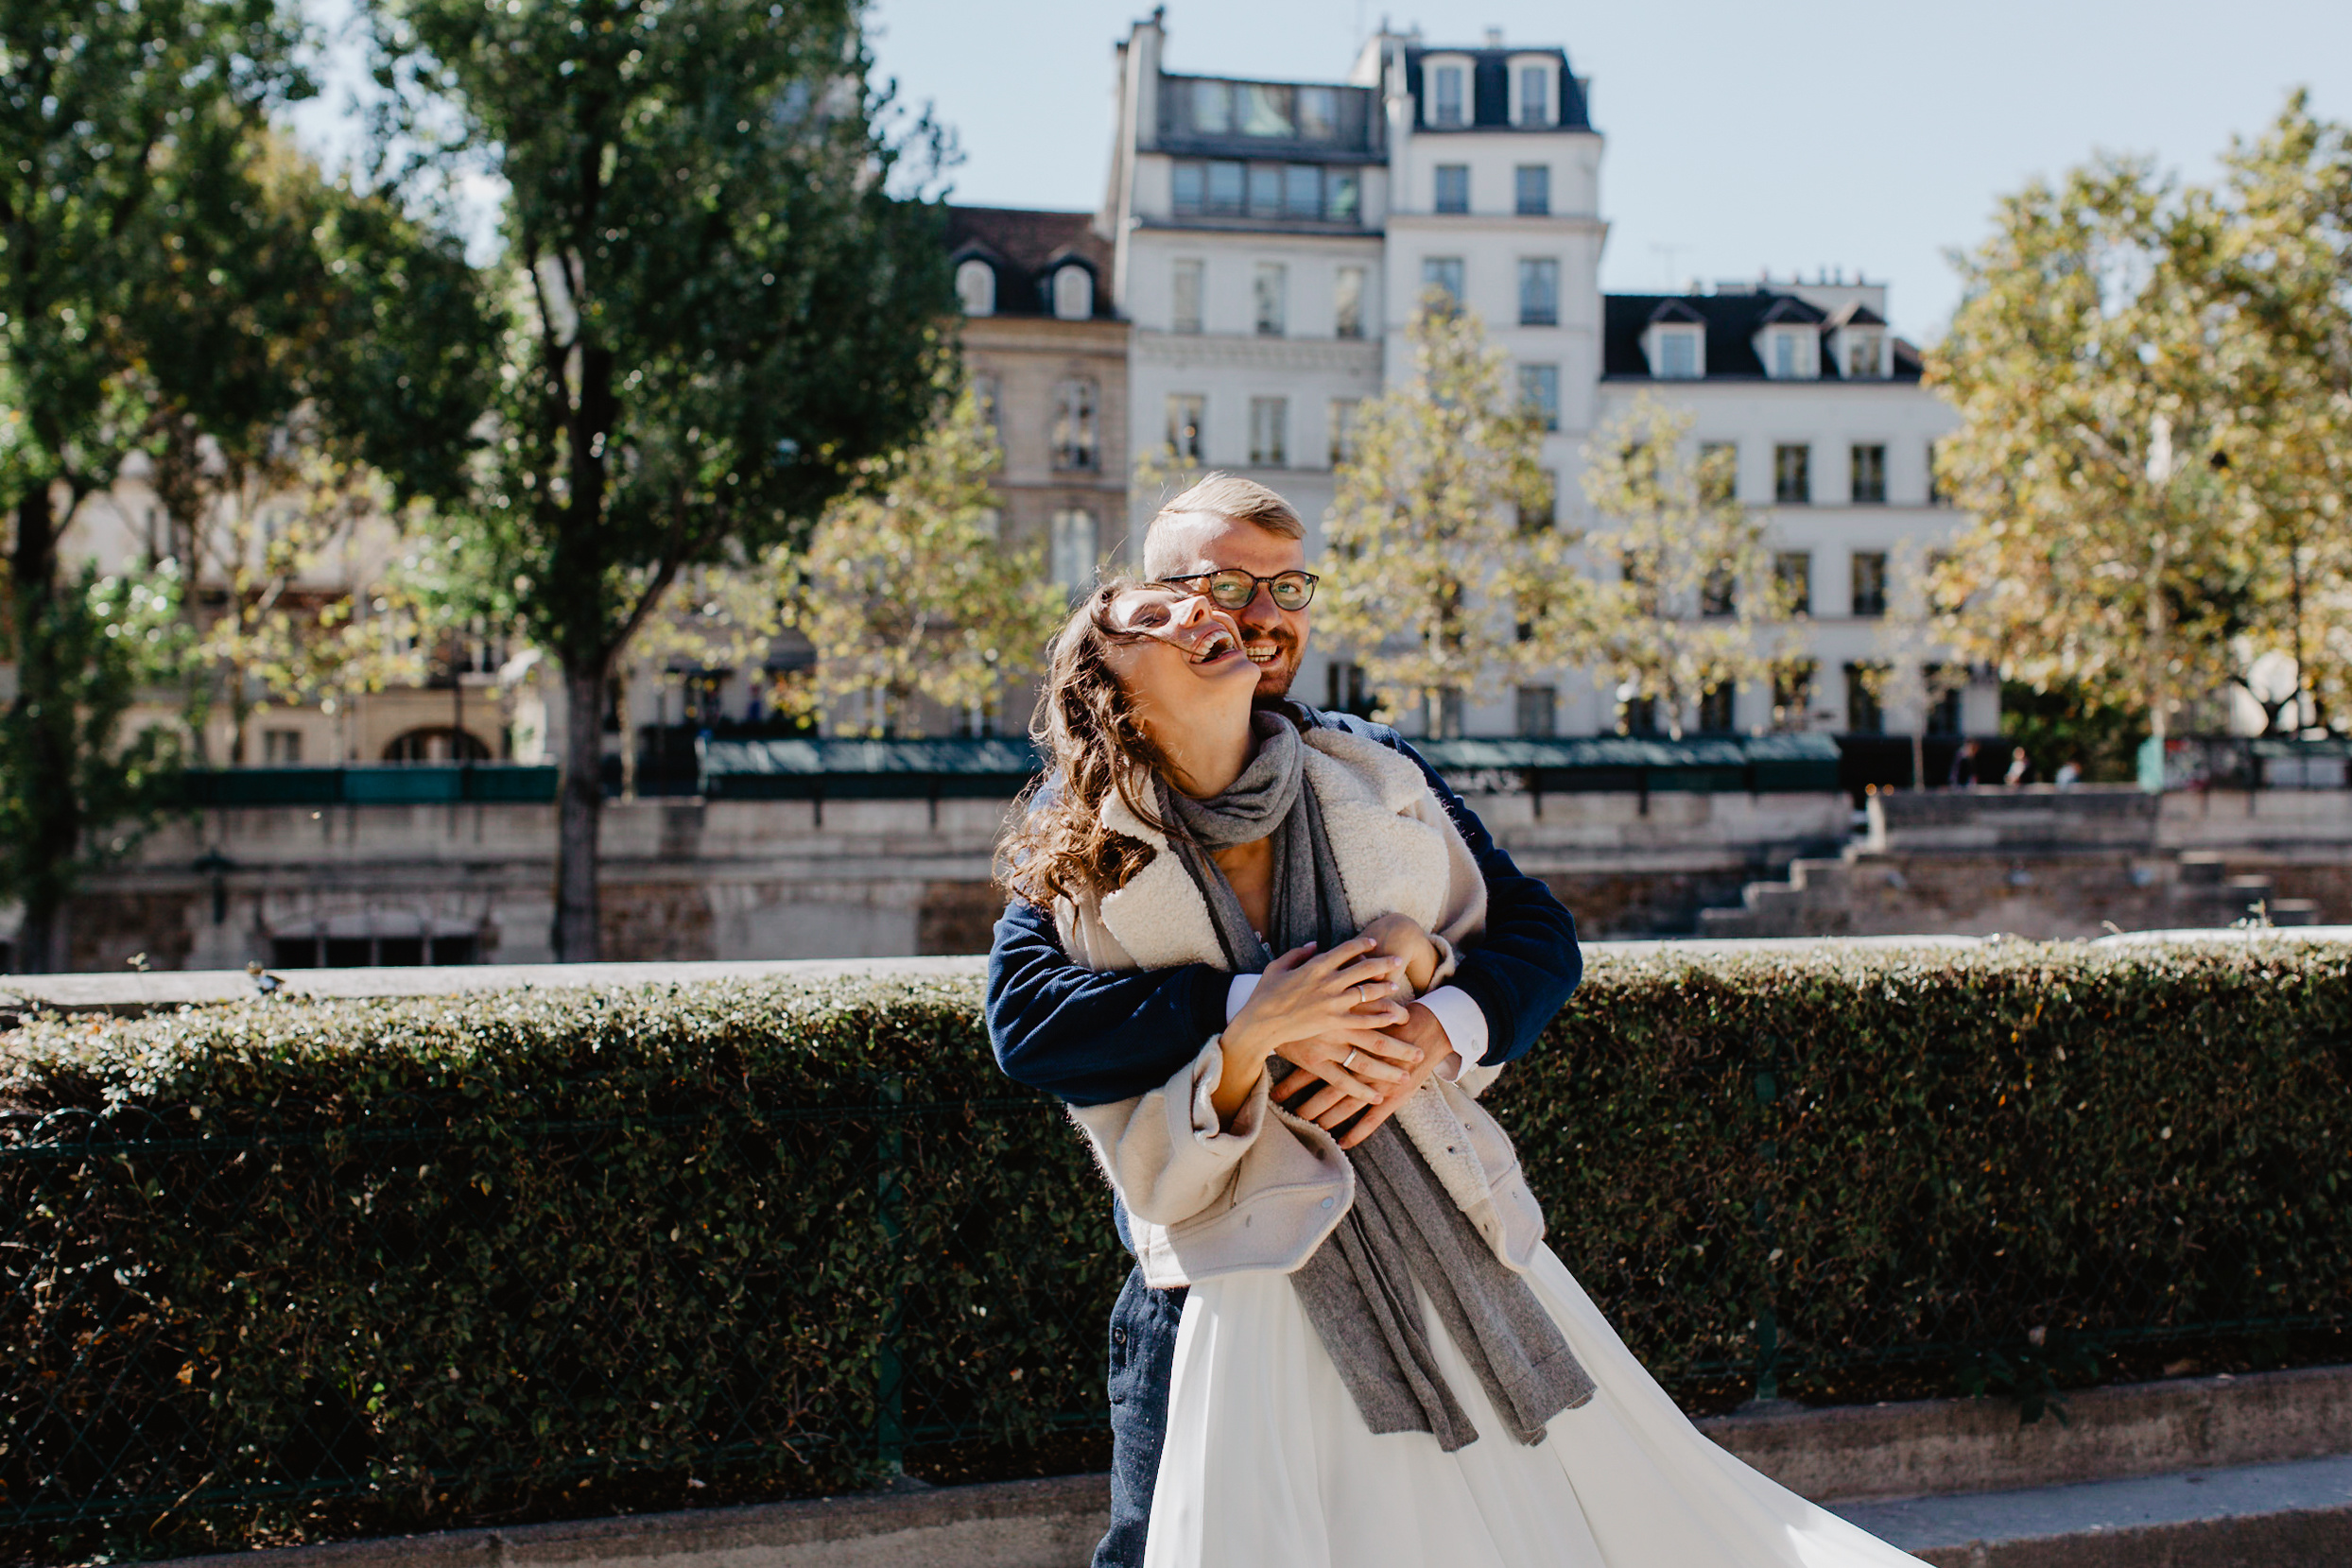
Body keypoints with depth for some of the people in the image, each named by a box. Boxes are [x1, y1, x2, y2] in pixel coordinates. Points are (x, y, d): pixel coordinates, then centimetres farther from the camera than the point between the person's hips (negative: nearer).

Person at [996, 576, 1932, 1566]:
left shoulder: (1382, 791, 4)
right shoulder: (1098, 895, -4)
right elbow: (1151, 1179, -4)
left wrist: (1420, 956, -9)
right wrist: (1251, 1038, -19)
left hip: (1469, 1250, 3)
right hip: (1272, 1298, -2)